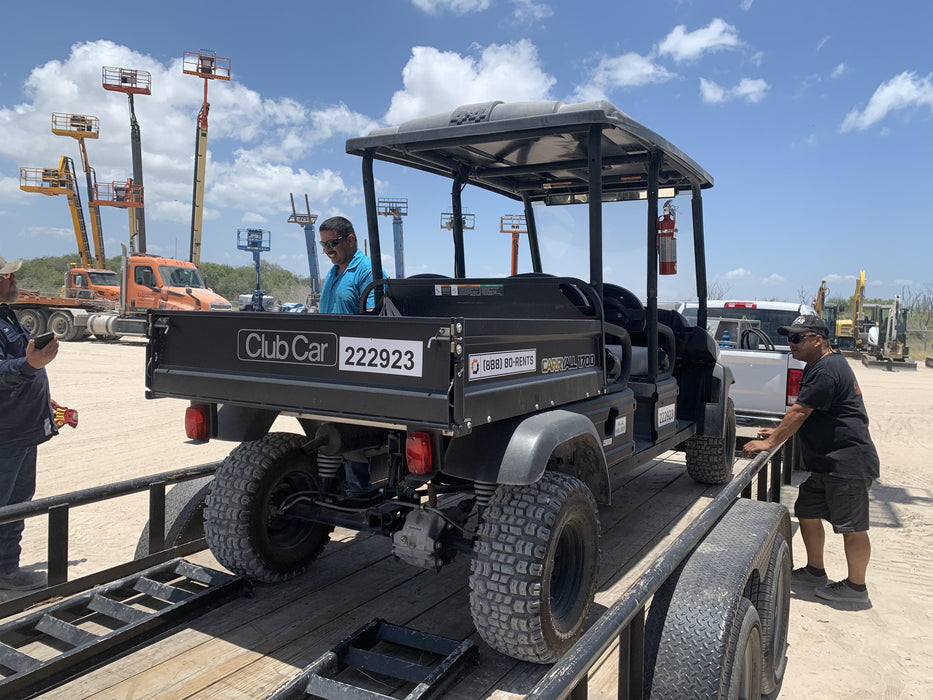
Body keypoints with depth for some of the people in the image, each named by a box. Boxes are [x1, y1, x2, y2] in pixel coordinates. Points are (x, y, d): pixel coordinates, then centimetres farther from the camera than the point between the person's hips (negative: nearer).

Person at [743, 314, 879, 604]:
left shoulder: (827, 370, -19)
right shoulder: (822, 365, 15)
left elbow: (800, 411, -19)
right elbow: (806, 414, 25)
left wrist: (771, 442, -12)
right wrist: (780, 431, 21)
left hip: (848, 462, -11)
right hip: (827, 462, 11)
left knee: (852, 526, 0)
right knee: (807, 512, 15)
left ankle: (856, 586, 14)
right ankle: (815, 572, 28)